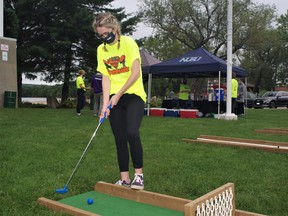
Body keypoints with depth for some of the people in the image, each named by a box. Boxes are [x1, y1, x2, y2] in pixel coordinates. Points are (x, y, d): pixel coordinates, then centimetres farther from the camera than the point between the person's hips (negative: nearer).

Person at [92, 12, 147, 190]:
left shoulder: (128, 42, -7)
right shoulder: (101, 49, 7)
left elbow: (135, 73, -13)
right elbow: (105, 77, 3)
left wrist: (118, 95, -14)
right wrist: (106, 102, -9)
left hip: (133, 95, -4)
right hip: (115, 99, 5)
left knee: (132, 133, -21)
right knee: (120, 139, 3)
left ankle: (139, 174, -4)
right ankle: (125, 179, 13)